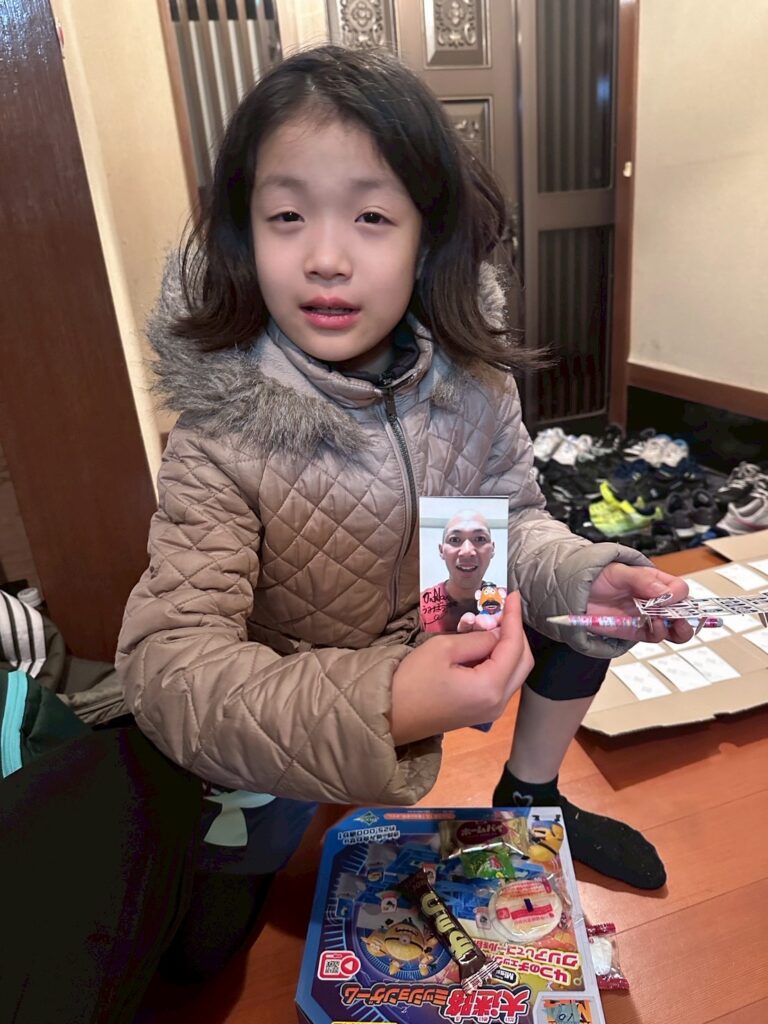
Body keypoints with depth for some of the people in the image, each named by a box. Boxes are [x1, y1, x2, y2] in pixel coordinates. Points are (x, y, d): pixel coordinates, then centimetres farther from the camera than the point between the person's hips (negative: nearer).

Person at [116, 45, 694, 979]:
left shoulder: (470, 383, -17)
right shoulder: (221, 437, -29)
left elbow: (512, 520, -4)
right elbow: (165, 657, -34)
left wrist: (581, 574, -26)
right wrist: (378, 709, -49)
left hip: (442, 638, 5)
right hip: (292, 684, -4)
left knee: (590, 606, 0)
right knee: (263, 812, -30)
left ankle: (528, 798, 26)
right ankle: (230, 879, 12)